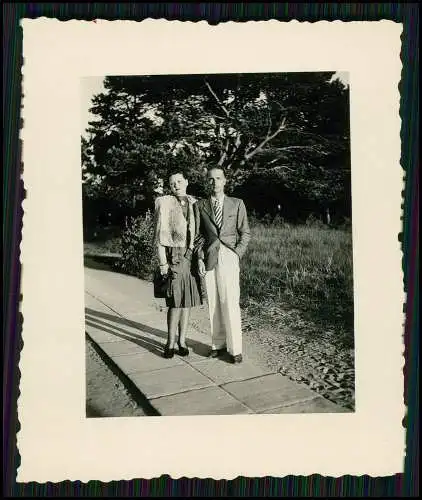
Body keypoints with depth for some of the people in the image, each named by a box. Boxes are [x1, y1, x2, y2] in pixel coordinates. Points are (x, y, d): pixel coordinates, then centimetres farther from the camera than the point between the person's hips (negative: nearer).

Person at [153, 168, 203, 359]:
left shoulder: (194, 204, 11)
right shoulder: (164, 203, 0)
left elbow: (199, 233, 15)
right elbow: (159, 235, -3)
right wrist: (162, 262, -9)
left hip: (192, 257, 4)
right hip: (174, 256, -4)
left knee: (187, 301, 8)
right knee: (176, 302, -7)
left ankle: (182, 340, 20)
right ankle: (170, 343, 7)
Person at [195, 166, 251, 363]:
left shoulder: (237, 204, 9)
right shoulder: (200, 205, 11)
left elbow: (245, 233, 9)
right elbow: (198, 235, 12)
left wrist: (237, 253, -3)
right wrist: (199, 258, 1)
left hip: (229, 257, -2)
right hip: (208, 258, 2)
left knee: (230, 303, -7)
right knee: (213, 304, 4)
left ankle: (234, 348, 0)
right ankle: (218, 344, 14)